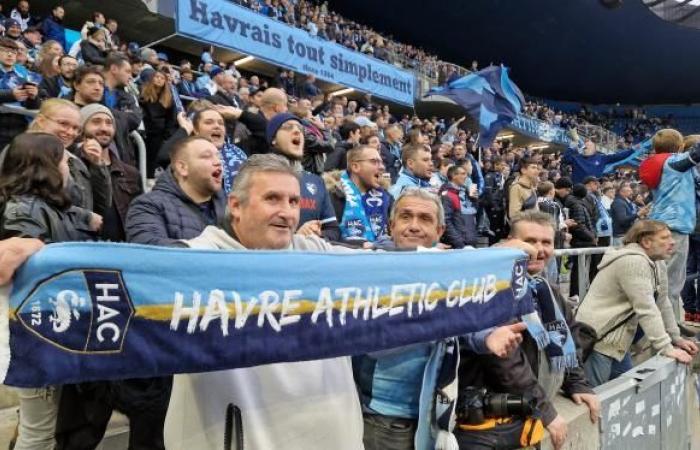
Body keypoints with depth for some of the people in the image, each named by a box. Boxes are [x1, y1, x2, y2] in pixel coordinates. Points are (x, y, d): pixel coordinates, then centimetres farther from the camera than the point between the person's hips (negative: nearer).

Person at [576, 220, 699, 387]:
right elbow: (646, 309, -23)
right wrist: (666, 348, -21)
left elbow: (663, 304, 13)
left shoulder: (657, 264, 9)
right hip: (597, 336, -10)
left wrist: (676, 338, 11)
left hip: (615, 335, 10)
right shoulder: (633, 262, -21)